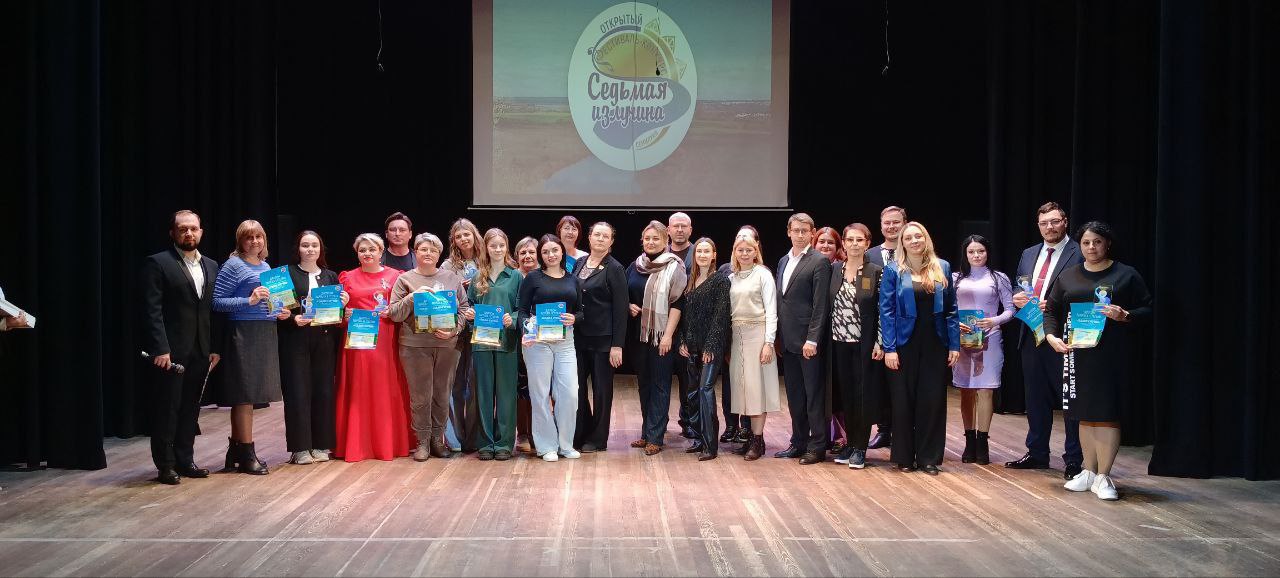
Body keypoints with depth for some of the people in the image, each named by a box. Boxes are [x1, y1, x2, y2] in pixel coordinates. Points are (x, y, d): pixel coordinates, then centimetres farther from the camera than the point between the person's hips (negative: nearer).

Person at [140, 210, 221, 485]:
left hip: (200, 351, 5)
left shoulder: (211, 266, 13)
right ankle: (165, 465, 11)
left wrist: (215, 348, 7)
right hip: (171, 350, -5)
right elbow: (152, 310, -11)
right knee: (167, 409, 2)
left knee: (191, 408, 11)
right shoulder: (157, 263, -5)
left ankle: (185, 460, 21)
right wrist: (160, 348, -18)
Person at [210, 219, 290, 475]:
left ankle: (235, 451, 18)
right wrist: (249, 301, -20)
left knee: (245, 395, 11)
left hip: (265, 334, 8)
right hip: (243, 334, -8)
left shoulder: (266, 266, 17)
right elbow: (217, 302, -11)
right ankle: (247, 454, -1)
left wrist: (279, 312, 9)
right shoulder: (233, 265, -6)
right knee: (245, 394, -6)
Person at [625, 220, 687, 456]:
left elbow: (677, 303, -9)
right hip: (638, 333, 5)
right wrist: (629, 306, -2)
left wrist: (668, 334, -15)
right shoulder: (635, 266, 10)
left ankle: (655, 436, 2)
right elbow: (624, 295, 20)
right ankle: (646, 431, 19)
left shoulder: (674, 267, -5)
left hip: (661, 335, -5)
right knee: (643, 382, 11)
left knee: (659, 385, -1)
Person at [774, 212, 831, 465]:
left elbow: (820, 305, -13)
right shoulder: (783, 261, 15)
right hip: (787, 340, 7)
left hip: (808, 340, -7)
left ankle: (817, 447, 7)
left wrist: (812, 339, -18)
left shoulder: (819, 262, -7)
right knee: (794, 396, 13)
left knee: (814, 395, 0)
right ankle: (799, 442, 22)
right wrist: (778, 336, 11)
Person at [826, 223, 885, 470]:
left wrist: (880, 343, -10)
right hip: (839, 343, 3)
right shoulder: (834, 270, 6)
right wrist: (822, 338, 4)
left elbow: (883, 310, -5)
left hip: (864, 344, -3)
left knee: (864, 395, 1)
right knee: (844, 394, 8)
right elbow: (827, 306, 9)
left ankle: (860, 448, 9)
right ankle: (849, 442, 19)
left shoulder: (876, 272, -4)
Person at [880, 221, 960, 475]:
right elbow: (886, 311, -4)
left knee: (933, 400, 3)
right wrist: (889, 348, -12)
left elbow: (951, 309, 7)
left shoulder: (942, 268, 6)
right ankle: (904, 457, 15)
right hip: (904, 343, -2)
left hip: (935, 344, 2)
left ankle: (928, 457, 13)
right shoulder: (893, 271, -1)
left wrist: (954, 344, 1)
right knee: (903, 401, 3)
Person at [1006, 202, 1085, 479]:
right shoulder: (1029, 254, 15)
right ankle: (1037, 453, 26)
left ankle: (1074, 459, 10)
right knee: (1036, 397, 15)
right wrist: (1017, 298, 0)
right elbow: (1019, 290, 21)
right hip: (1031, 334, 7)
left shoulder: (1079, 254, -7)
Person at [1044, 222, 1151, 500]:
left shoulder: (1127, 275, 2)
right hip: (1077, 353, 3)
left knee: (1106, 414, -5)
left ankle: (1102, 477, -1)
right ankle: (1087, 472, 19)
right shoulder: (1068, 276, 10)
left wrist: (1125, 316, -18)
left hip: (1112, 355, -3)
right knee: (1085, 414, 9)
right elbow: (1052, 310, 12)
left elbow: (1147, 310, 1)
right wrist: (1052, 336, -5)